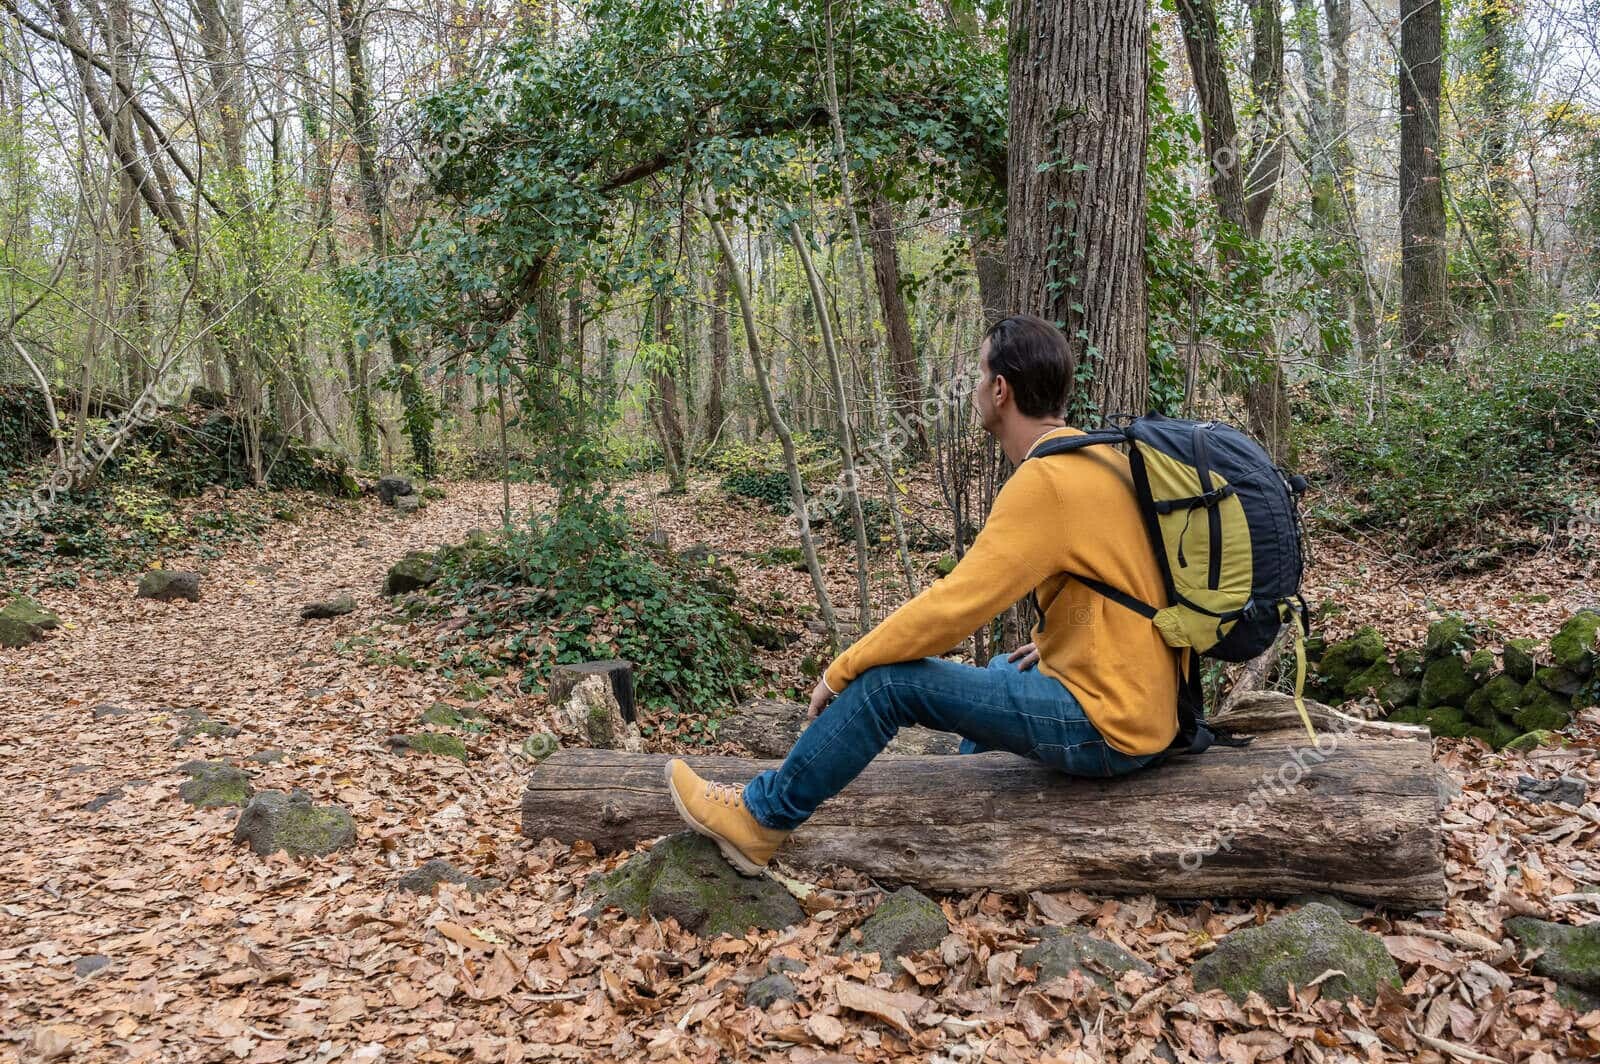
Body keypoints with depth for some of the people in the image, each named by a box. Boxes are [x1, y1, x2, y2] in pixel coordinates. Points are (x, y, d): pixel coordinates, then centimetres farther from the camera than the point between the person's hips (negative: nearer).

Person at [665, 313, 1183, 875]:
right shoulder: (1095, 455, 8)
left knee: (888, 681, -10)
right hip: (1139, 697, 9)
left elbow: (953, 605, -23)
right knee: (1000, 670, 33)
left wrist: (841, 670, -13)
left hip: (1106, 724, -9)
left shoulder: (1044, 481, -21)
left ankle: (760, 817, 7)